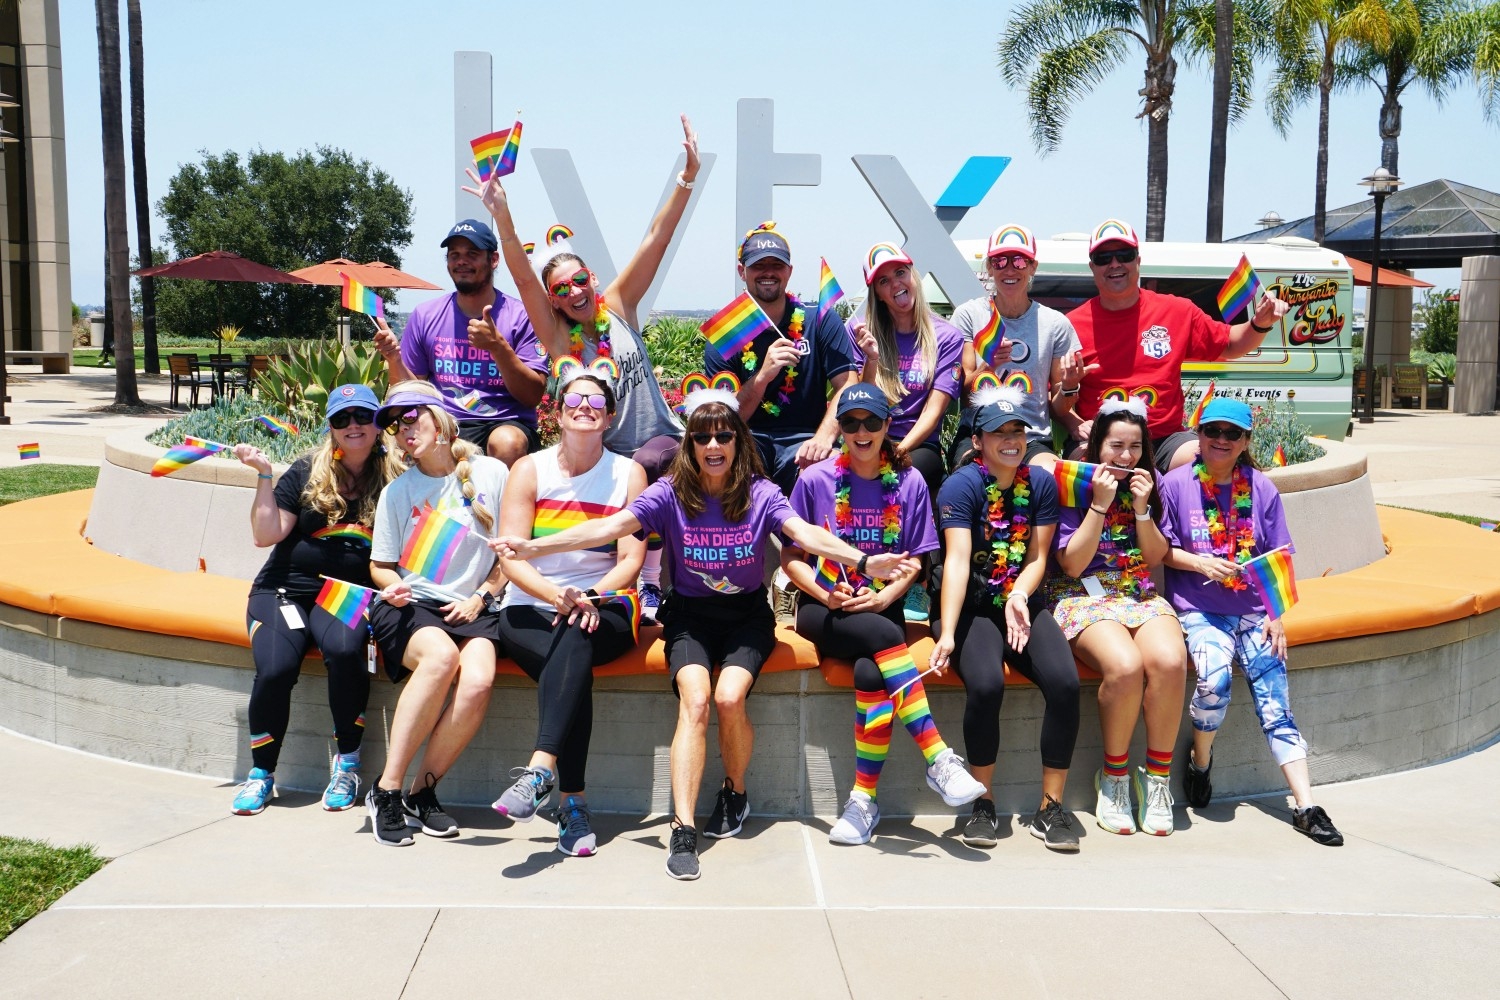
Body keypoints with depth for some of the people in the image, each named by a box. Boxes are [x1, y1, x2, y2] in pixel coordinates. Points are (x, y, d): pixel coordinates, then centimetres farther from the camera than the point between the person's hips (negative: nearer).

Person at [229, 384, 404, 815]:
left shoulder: (392, 479, 6)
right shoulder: (308, 472, 6)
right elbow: (266, 535, 1)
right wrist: (264, 474, -4)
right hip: (285, 589, 1)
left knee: (344, 650, -34)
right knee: (275, 669, -26)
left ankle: (347, 764, -15)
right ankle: (261, 772, -2)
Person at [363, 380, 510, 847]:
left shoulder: (492, 473, 5)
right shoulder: (398, 491, 11)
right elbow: (380, 565, 17)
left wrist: (480, 597, -3)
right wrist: (393, 586, -6)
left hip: (473, 610, 0)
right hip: (411, 606, 0)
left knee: (478, 680, -32)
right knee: (441, 656, -35)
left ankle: (422, 791, -13)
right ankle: (387, 790, -26)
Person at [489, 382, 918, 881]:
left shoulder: (760, 493, -5)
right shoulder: (670, 493, -5)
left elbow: (805, 532, -20)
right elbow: (611, 526, -15)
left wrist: (861, 561, -39)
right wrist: (534, 546, -28)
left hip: (747, 615, 0)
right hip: (690, 615, 0)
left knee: (729, 696, -25)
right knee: (695, 698, -26)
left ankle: (735, 791, 5)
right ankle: (683, 830, -26)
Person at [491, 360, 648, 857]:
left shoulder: (629, 474, 6)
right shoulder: (529, 470, 5)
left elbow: (631, 561, -2)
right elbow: (510, 556, -4)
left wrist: (589, 598, -22)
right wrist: (558, 594, -23)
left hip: (603, 612, 0)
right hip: (530, 610, 0)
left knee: (576, 636, -36)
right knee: (575, 667, -32)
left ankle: (541, 768, -44)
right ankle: (573, 803, -31)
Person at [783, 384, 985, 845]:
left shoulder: (908, 482, 6)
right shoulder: (814, 479, 2)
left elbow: (914, 561, 7)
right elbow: (791, 556, 3)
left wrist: (884, 597, -11)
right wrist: (827, 595, -13)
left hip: (881, 610, 1)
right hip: (823, 611, -1)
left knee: (872, 673, -32)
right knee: (883, 636, -34)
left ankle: (864, 799, -22)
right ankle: (938, 759, -32)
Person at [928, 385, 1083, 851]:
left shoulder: (1041, 483, 4)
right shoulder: (962, 484, -10)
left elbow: (1038, 556, 4)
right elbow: (957, 560, -22)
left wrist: (1019, 597, -17)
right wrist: (948, 634, -32)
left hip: (1023, 604, 4)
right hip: (970, 608, -4)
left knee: (1064, 681, -22)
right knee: (986, 684, -30)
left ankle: (1050, 808, -7)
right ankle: (983, 804, -9)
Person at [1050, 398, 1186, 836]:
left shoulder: (1146, 485, 13)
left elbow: (1156, 557, 9)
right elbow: (1073, 564, -7)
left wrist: (1141, 507, -5)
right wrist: (1100, 504, -12)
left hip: (1141, 596, 4)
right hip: (1083, 597, -4)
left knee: (1169, 662, -31)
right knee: (1125, 666, -35)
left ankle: (1157, 777, -14)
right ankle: (1113, 777, -13)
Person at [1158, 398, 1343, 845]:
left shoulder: (1261, 489, 7)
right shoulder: (1175, 484, 0)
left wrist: (1276, 615, -1)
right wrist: (1200, 563, -15)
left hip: (1254, 611, 3)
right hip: (1199, 610, -3)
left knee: (1276, 703, -8)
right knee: (1214, 680, -28)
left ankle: (1306, 807, -7)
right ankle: (1200, 760, 0)